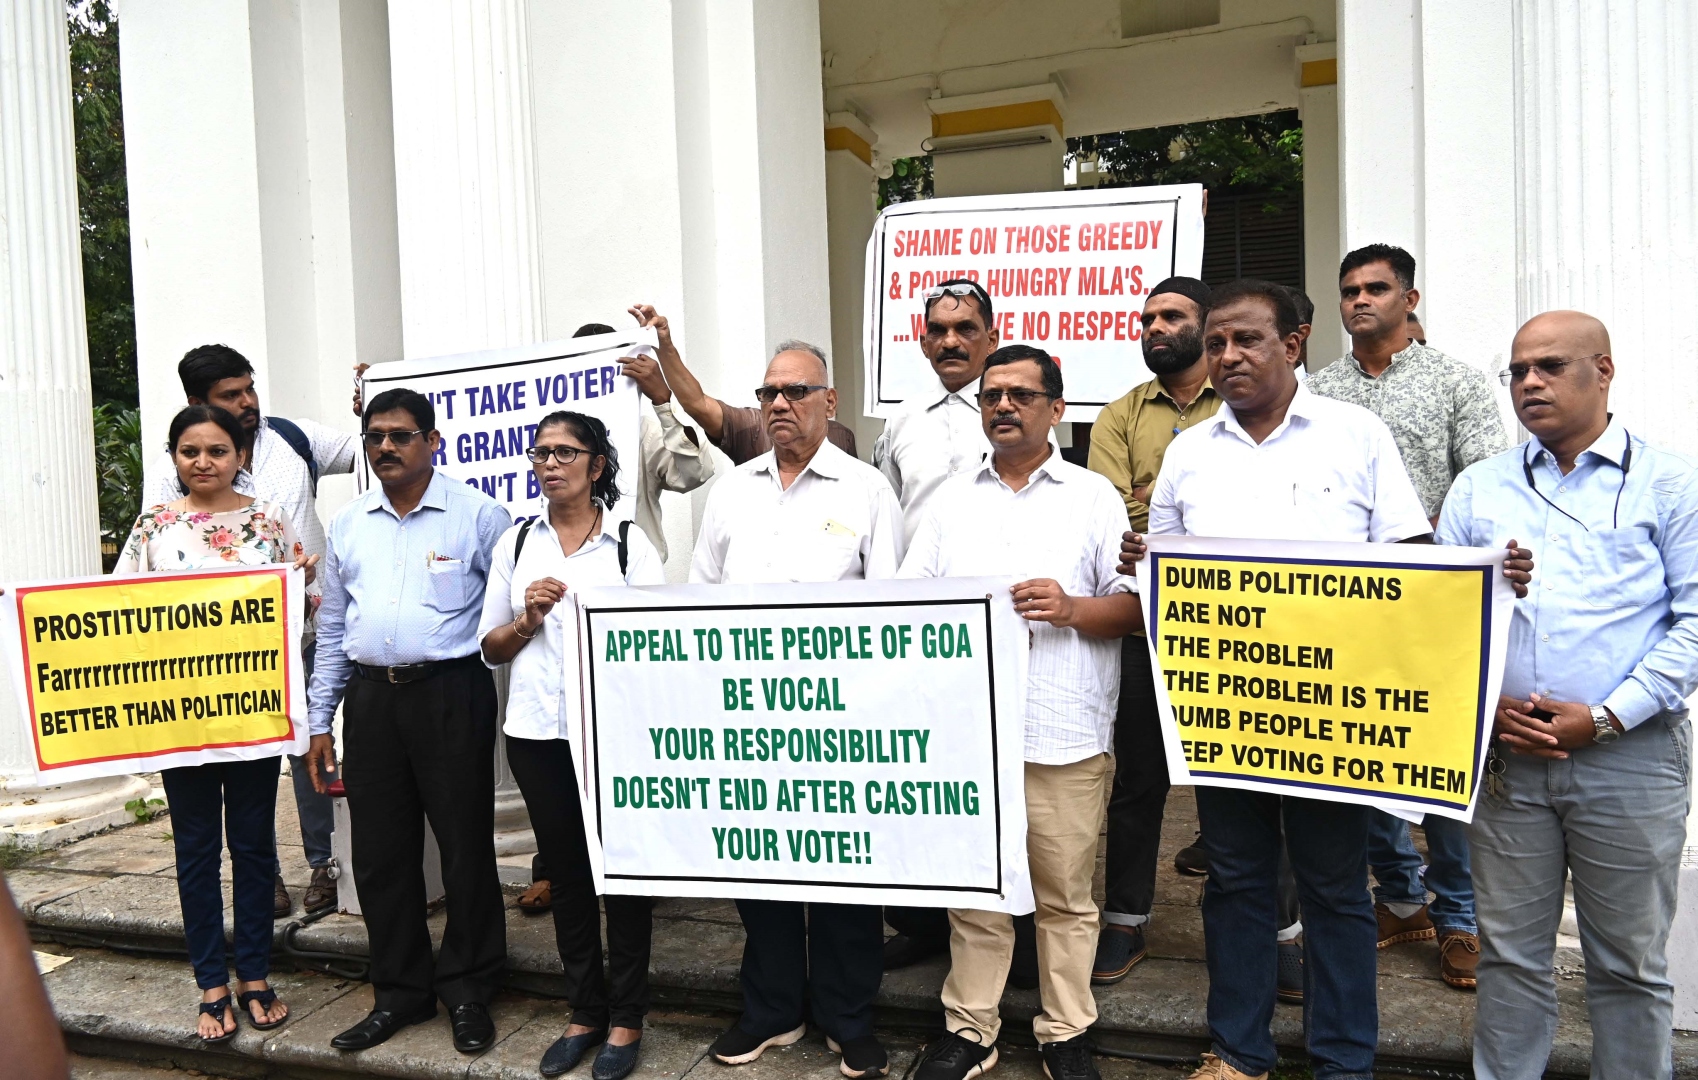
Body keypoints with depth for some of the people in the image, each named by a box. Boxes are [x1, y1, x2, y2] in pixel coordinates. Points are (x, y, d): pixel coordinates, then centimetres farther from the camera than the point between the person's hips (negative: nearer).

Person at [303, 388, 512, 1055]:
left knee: (465, 846, 3)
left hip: (451, 693, -4)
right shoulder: (349, 524, 11)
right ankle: (399, 992, 28)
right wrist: (319, 722, 13)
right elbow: (331, 627, 15)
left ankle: (468, 991, 21)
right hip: (370, 697, 5)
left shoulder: (478, 516, -3)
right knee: (379, 853, 11)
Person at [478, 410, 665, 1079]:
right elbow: (492, 648, 12)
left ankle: (625, 1020, 20)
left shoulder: (631, 543, 1)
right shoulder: (516, 542, 10)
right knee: (565, 872, 13)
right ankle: (584, 1013, 28)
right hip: (537, 732, 3)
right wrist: (527, 619, -6)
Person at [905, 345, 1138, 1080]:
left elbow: (1138, 604, 1)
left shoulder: (1093, 496, 6)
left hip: (1065, 733, -2)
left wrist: (1073, 608, -16)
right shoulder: (952, 500, 14)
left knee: (1065, 893, 7)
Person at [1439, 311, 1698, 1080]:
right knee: (1510, 952, 12)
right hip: (1505, 751, 2)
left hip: (1629, 754, -2)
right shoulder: (1478, 488, 10)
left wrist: (1607, 716, -12)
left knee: (1629, 963, 10)